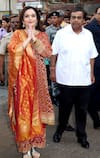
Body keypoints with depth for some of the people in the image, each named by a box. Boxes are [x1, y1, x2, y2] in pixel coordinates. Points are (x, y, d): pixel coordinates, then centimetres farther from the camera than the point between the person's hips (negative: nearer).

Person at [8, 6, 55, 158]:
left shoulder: (42, 35, 9)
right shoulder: (17, 34, 2)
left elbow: (47, 53, -7)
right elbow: (12, 50, -15)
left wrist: (34, 39, -13)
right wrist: (28, 39, -14)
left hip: (38, 77, 3)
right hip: (22, 77, -2)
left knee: (37, 109, 8)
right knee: (23, 110, 0)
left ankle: (34, 145, 23)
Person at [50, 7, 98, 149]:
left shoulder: (88, 34, 5)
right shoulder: (61, 33, -4)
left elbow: (92, 56, 10)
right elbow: (54, 54, 0)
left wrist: (92, 73, 9)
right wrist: (52, 70, -2)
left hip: (84, 79, 3)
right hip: (65, 79, -2)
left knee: (82, 109, 10)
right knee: (64, 108, 12)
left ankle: (81, 136, 25)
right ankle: (59, 130, 32)